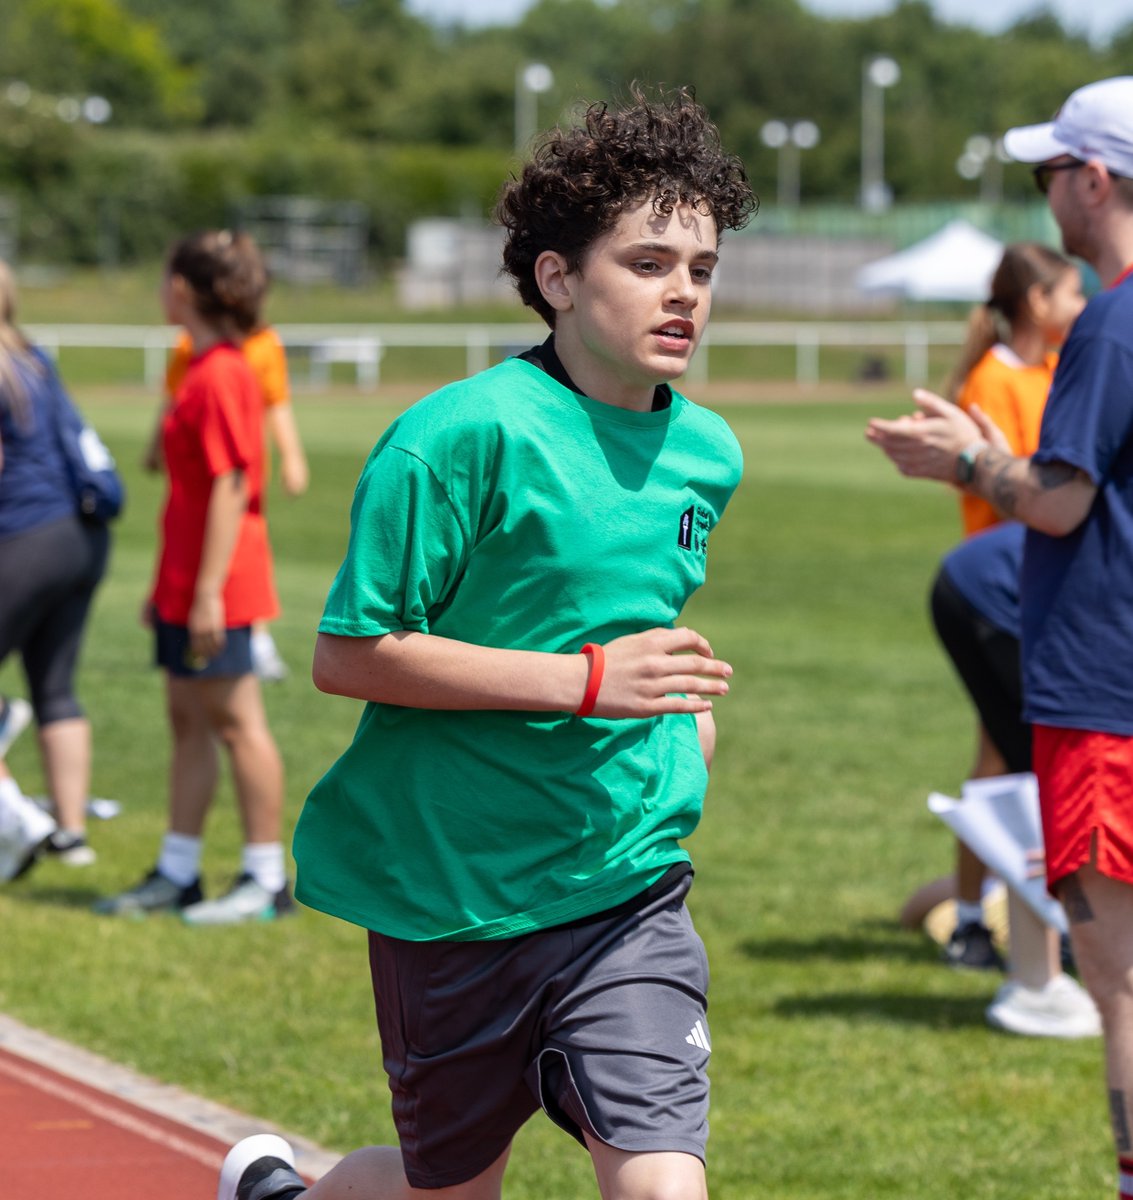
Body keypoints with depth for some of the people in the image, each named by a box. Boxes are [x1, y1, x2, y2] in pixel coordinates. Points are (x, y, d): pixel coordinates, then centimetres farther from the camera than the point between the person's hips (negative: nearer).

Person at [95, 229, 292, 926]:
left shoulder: (221, 377, -16)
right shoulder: (207, 370, 14)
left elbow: (230, 488, -21)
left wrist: (208, 590, -22)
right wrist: (169, 584, 22)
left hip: (218, 582, -10)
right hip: (188, 581, 10)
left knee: (236, 722, -4)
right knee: (188, 719, 12)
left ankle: (267, 881, 2)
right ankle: (177, 874, 18)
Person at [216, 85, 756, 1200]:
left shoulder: (707, 453, 7)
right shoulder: (465, 436, -15)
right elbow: (347, 654, -18)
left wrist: (687, 732, 9)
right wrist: (588, 680, -23)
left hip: (629, 890, 4)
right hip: (457, 889, -4)